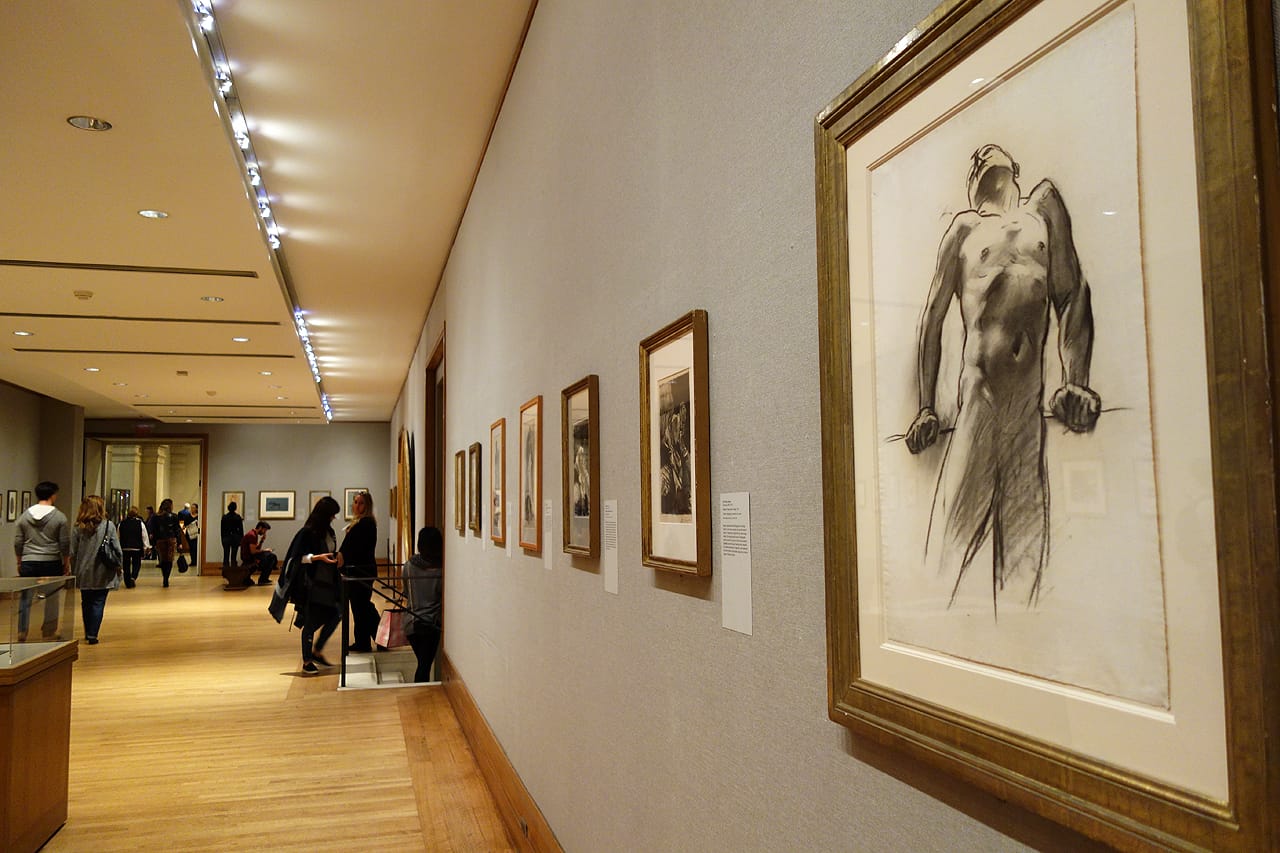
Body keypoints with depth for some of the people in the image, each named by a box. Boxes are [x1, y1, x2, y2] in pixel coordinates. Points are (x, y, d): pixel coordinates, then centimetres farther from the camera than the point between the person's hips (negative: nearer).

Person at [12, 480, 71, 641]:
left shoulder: (25, 516, 4)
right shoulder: (59, 517, -6)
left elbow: (18, 543, 8)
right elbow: (65, 544, -4)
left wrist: (19, 562, 18)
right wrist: (66, 563, 6)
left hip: (29, 563, 3)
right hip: (51, 563, -3)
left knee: (25, 599, 9)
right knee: (52, 599, 7)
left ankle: (22, 634, 6)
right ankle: (48, 633, 13)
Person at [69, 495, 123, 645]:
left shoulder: (78, 528, -3)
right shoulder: (108, 526, -8)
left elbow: (73, 553, 0)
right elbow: (117, 549, -5)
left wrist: (76, 569, 15)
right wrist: (119, 566, 9)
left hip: (84, 572, 2)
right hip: (102, 572, -2)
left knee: (86, 603, 15)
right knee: (98, 603, 2)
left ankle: (88, 633, 24)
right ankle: (92, 635, -4)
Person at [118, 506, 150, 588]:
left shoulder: (122, 524, 2)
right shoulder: (140, 523, -6)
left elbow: (118, 537, 10)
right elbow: (144, 536, -3)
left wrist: (119, 547, 20)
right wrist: (146, 546, 5)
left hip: (125, 547, 2)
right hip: (137, 548, -2)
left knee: (126, 565, 10)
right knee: (136, 564, 8)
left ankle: (128, 582, 9)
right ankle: (133, 577, -15)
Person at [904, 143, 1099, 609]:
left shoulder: (1043, 206, 20)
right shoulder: (965, 227, 16)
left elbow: (1072, 292, 10)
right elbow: (933, 317, 11)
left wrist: (1075, 379, -6)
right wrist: (925, 407, 3)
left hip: (1032, 396, 2)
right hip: (978, 393, -2)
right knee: (958, 536, -6)